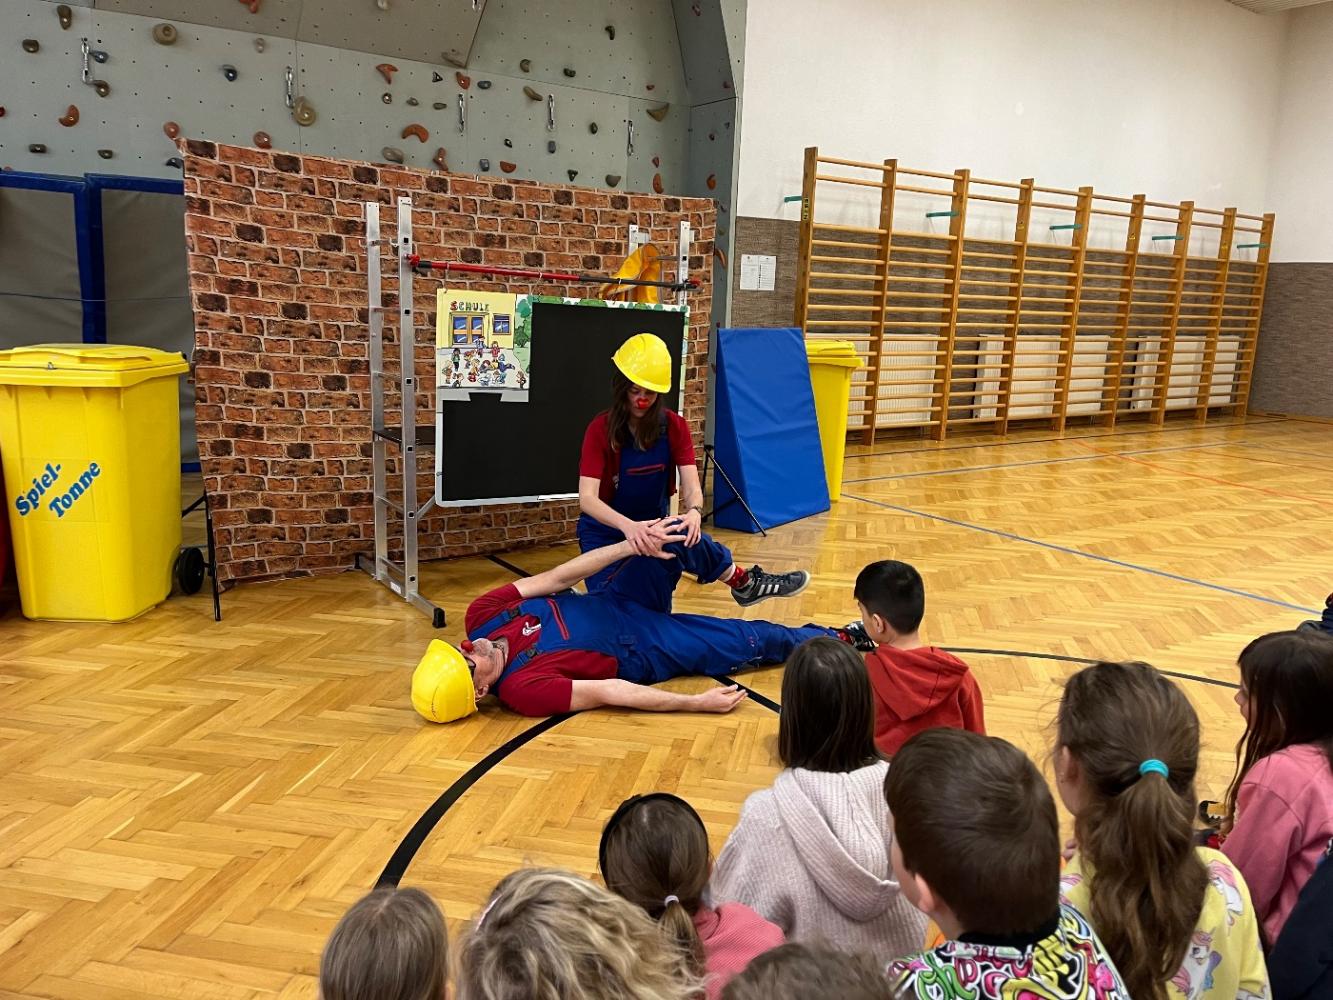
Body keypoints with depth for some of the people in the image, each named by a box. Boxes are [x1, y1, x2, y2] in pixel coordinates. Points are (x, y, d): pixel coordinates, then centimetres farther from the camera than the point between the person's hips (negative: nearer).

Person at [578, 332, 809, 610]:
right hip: (606, 533, -2)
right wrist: (628, 526, -51)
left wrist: (694, 512, -46)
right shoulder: (601, 429, -21)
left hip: (652, 527, 2)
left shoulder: (674, 427, -11)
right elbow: (587, 498, -31)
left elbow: (692, 488, -21)